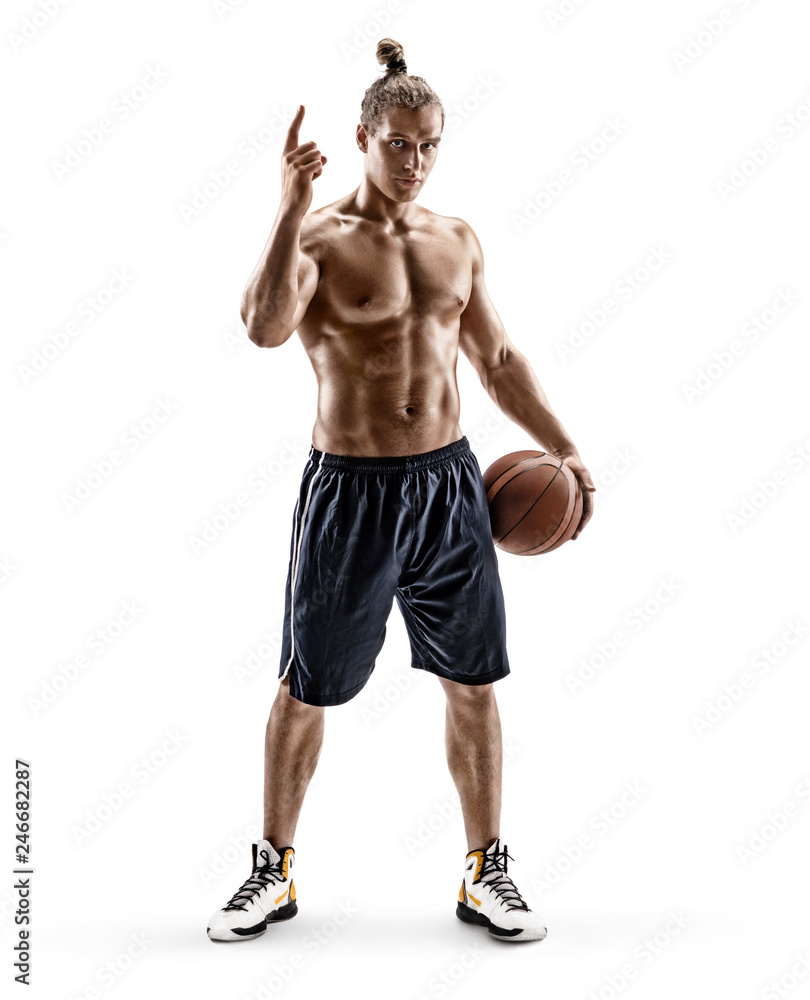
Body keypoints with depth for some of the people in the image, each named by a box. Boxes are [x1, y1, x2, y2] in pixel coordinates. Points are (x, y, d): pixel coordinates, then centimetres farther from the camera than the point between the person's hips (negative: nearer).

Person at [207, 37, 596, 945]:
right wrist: (290, 210, -32)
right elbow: (264, 329, -27)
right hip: (349, 492, -4)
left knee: (473, 685, 9)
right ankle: (273, 871, 27)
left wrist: (563, 447, 14)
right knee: (304, 691, 7)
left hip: (448, 485, 4)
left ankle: (485, 873, 26)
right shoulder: (318, 237, -7)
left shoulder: (458, 240, 10)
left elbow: (496, 358, 18)